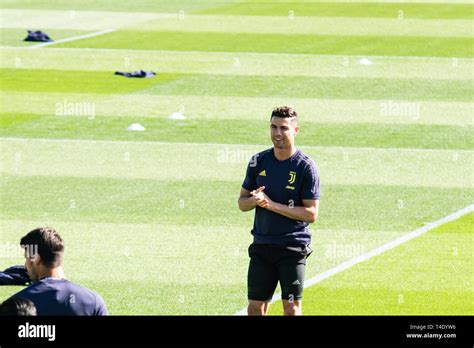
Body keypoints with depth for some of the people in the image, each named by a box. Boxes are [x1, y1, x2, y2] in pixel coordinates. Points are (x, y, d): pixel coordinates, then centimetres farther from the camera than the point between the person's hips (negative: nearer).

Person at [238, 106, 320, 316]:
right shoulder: (258, 161, 6)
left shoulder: (306, 167, -7)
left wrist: (272, 205, -17)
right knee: (255, 307, 4)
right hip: (262, 245, 4)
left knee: (291, 307, -4)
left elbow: (311, 213, -11)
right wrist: (254, 200, -12)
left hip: (293, 249, -4)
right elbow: (242, 203, 12)